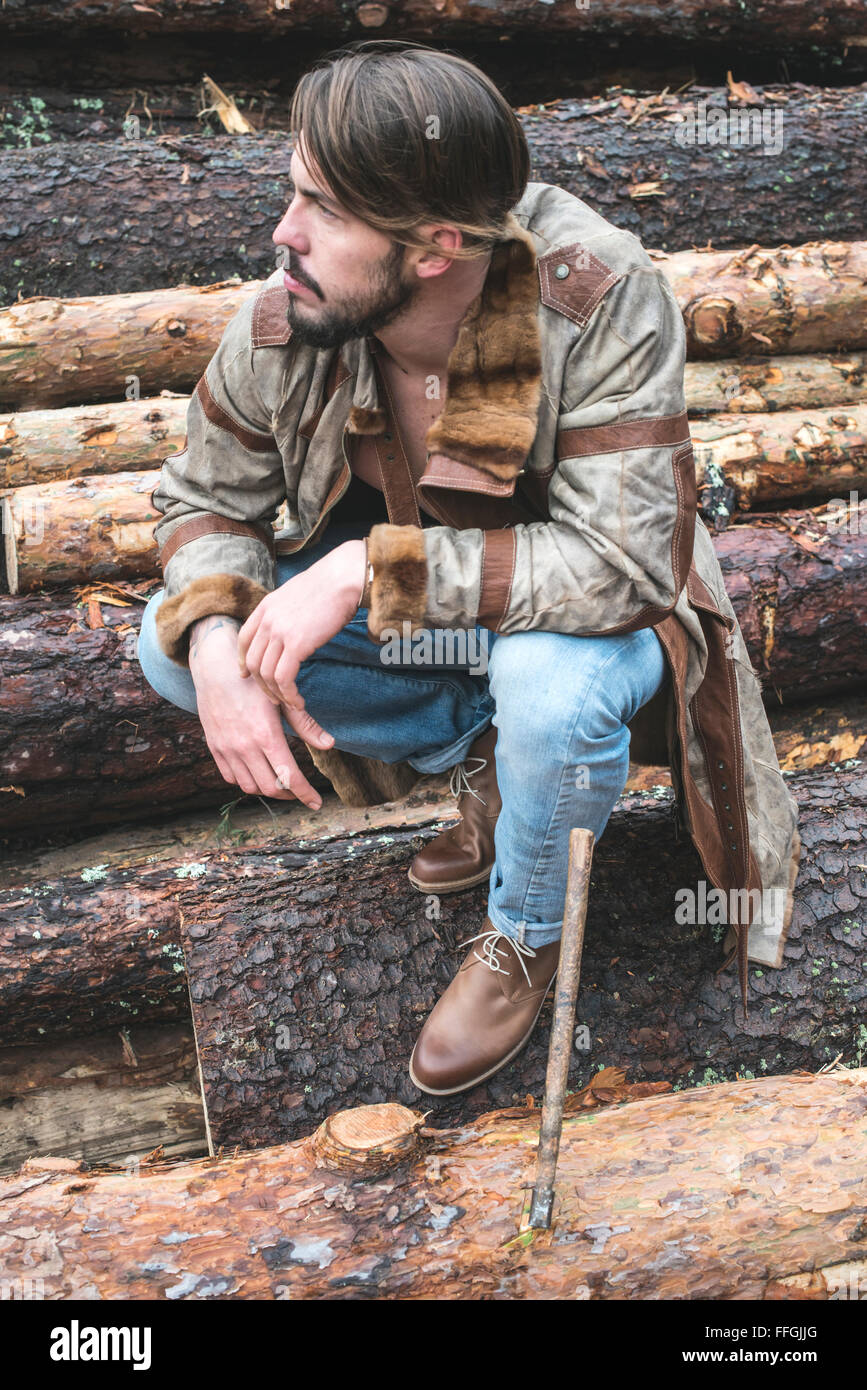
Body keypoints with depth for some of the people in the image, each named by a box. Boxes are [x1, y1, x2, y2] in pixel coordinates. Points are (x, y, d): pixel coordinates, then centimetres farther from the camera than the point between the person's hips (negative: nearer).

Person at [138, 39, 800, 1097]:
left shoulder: (604, 303, -32)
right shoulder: (284, 319, -19)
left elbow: (621, 563, -36)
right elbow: (205, 496, -4)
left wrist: (376, 566, -39)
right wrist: (214, 642, -25)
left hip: (575, 609, -4)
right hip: (397, 605, 5)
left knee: (551, 690, -40)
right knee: (171, 644, -10)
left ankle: (525, 935, -3)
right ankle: (483, 751, 4)